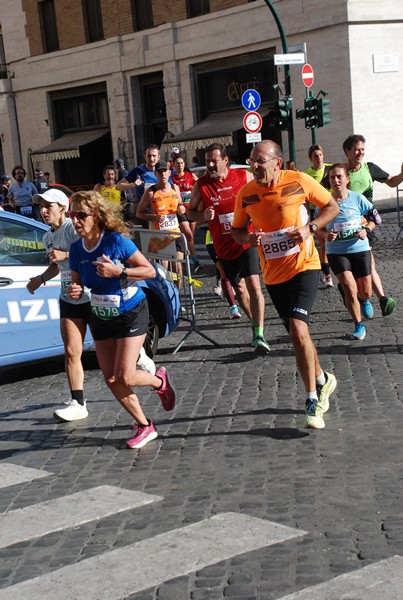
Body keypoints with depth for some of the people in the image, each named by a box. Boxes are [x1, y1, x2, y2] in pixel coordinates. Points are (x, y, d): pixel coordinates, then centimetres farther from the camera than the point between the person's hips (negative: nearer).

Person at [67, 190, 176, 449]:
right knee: (111, 380, 4)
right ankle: (144, 426, 21)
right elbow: (77, 283, 9)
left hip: (131, 314, -6)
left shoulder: (117, 240, -20)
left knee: (124, 377, -12)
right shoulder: (76, 249, -3)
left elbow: (150, 271, -16)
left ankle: (160, 381, 22)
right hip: (101, 318, 6)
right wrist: (74, 291, -14)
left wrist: (119, 271, -29)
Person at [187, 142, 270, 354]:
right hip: (224, 247, 3)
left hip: (247, 240, -3)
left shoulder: (245, 177, -6)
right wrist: (203, 215, -14)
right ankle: (256, 325, 34)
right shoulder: (201, 185, -4)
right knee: (239, 288, 13)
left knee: (253, 284, -16)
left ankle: (259, 335, -16)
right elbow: (190, 211, 7)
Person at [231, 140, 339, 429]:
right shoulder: (246, 194, -4)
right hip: (273, 273, 4)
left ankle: (313, 401, -9)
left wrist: (310, 227, -15)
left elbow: (332, 206, 1)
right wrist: (248, 238, -12)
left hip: (303, 265, -4)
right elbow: (237, 229, 11)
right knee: (297, 333, 13)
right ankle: (322, 379, 39)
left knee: (298, 328, -20)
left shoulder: (299, 181, -11)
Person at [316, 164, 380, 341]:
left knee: (365, 292, 10)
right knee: (350, 289, -15)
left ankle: (364, 300, 50)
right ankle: (358, 325, 7)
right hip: (336, 252, -1)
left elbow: (374, 217, 5)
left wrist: (366, 229, -14)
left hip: (360, 249, 1)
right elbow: (317, 228, 3)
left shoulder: (358, 198, -7)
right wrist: (326, 235, -17)